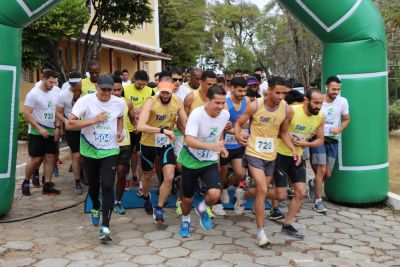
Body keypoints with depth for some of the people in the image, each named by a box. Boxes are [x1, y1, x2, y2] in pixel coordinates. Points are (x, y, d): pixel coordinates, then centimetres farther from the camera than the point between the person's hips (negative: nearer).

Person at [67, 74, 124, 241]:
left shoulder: (119, 103, -5)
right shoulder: (85, 101, -16)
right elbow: (69, 124, -21)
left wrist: (119, 131, -1)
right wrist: (94, 120, -26)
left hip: (110, 151, 0)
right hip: (89, 150, 0)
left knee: (108, 186, -12)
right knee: (93, 185, 18)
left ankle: (105, 227, -10)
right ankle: (96, 208, 50)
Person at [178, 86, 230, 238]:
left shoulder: (225, 114, -9)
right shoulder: (197, 114, -25)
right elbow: (189, 140, -35)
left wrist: (221, 147, 2)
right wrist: (211, 146, -47)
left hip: (210, 162, 3)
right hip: (191, 161, -2)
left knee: (215, 194, -20)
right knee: (188, 198, 12)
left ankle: (202, 209, 16)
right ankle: (186, 220, 46)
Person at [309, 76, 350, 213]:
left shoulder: (342, 101, -5)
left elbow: (347, 119, 9)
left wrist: (339, 129, -10)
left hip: (333, 140, 3)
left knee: (327, 174, 9)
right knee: (321, 170, -11)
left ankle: (313, 184, 41)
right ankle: (318, 201, 2)